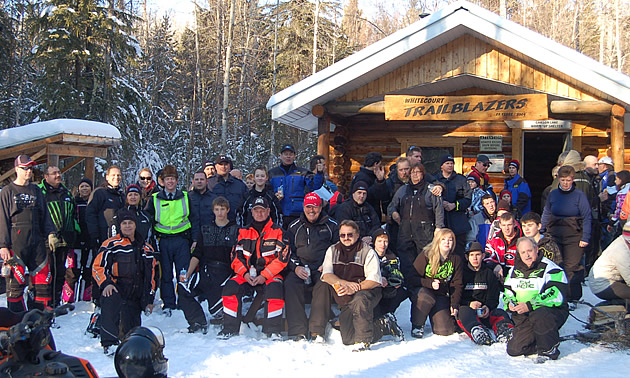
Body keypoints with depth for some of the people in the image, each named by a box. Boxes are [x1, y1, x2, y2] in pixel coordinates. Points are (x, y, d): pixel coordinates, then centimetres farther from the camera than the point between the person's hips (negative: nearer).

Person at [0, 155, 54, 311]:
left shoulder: (36, 191, 17)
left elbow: (44, 215, 21)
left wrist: (50, 233, 8)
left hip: (36, 240, 5)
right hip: (16, 242, -5)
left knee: (43, 278, 2)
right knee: (16, 281, -3)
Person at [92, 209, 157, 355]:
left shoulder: (146, 249, 18)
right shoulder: (111, 244, 3)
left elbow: (150, 276, 22)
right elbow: (98, 267, -1)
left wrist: (149, 300, 15)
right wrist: (106, 283, -19)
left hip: (135, 298, 4)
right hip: (114, 290, -4)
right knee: (110, 300, -38)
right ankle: (110, 343, -37)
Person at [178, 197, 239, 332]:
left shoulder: (235, 230, 9)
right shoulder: (205, 229, 18)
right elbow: (197, 254, 14)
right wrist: (188, 274, 2)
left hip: (225, 270, -3)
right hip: (205, 270, 3)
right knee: (183, 287, -21)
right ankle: (198, 322, -14)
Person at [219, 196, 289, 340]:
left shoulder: (277, 232, 4)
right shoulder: (243, 232, 15)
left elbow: (282, 258, -5)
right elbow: (236, 255, 10)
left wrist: (264, 275, -16)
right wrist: (245, 273, -9)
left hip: (270, 273, -3)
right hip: (246, 273, 3)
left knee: (274, 288, -34)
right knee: (230, 287, -23)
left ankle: (273, 330, -21)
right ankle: (230, 328, -12)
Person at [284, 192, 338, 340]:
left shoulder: (331, 225, 14)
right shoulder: (294, 227, 18)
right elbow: (288, 252, 15)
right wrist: (296, 267, -5)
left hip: (323, 269, -1)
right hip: (300, 269, 2)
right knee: (290, 284, -31)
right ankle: (298, 331, -31)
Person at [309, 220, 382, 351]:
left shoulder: (368, 252, -6)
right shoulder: (332, 250, 6)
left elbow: (375, 280, -15)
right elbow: (326, 275, -6)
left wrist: (355, 288, -30)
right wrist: (345, 283, -26)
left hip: (366, 290, -5)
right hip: (343, 294, 5)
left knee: (360, 299, -36)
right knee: (321, 286, -15)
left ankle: (363, 340, -24)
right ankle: (317, 333, -10)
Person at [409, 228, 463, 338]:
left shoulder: (456, 260, 3)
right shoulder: (426, 255, -7)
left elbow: (457, 285, 6)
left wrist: (454, 305, -6)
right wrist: (430, 283, -22)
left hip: (442, 296, 2)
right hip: (422, 291, -2)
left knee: (444, 330, -16)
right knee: (427, 300, -40)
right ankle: (417, 325, -12)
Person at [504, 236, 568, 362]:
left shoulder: (551, 269, -10)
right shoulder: (514, 270, 12)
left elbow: (556, 296, -22)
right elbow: (508, 292, 21)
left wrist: (530, 305, -27)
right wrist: (510, 303, -4)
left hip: (553, 311, -5)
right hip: (524, 317, 6)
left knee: (538, 316, -41)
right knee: (514, 350, -11)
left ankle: (549, 349, -15)